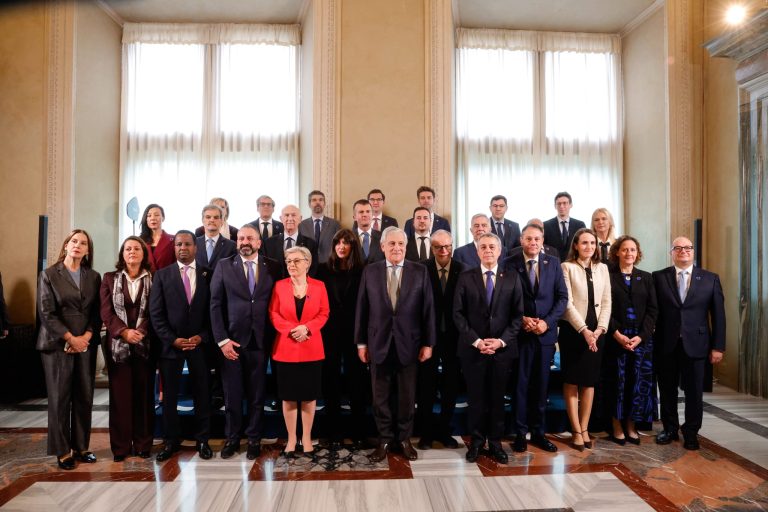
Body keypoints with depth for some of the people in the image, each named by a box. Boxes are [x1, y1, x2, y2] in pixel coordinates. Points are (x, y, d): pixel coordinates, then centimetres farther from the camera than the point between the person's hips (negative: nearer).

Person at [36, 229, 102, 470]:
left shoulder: (94, 277, 10)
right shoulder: (49, 275, 1)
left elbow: (97, 312, 7)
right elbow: (46, 312, -6)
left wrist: (87, 336, -8)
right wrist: (70, 338, -12)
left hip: (86, 345, 3)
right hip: (58, 345, -3)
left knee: (84, 397, 5)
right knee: (59, 398, 2)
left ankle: (81, 447, 16)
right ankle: (62, 451, 11)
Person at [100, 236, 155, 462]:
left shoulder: (153, 279, 5)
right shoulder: (110, 278, 9)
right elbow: (106, 312, 1)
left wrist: (141, 331, -16)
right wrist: (124, 331, -13)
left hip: (145, 344, 0)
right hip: (118, 344, 1)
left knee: (144, 394, 3)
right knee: (120, 395, 2)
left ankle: (143, 445, 12)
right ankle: (121, 447, 11)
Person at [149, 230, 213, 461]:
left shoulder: (208, 275, 4)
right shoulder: (162, 275, 4)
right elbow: (156, 313, -1)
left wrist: (202, 337, -10)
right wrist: (172, 339, -9)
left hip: (200, 344, 0)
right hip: (171, 344, 0)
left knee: (202, 394, 7)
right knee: (169, 396, 8)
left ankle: (202, 440, 19)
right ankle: (171, 441, 22)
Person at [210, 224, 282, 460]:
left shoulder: (272, 268, 4)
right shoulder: (224, 266, 3)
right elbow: (215, 305, 0)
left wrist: (273, 338, -3)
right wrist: (222, 340, -6)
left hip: (260, 341, 0)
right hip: (231, 341, 0)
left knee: (257, 394, 8)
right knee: (232, 393, 9)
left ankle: (254, 438, 23)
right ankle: (232, 437, 25)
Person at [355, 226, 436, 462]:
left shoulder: (420, 271, -1)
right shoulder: (370, 271, 1)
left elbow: (427, 309, -1)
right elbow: (362, 309, 2)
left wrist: (428, 343, -3)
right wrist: (361, 342, 1)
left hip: (408, 344, 0)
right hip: (379, 343, 1)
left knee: (407, 396, 11)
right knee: (380, 396, 9)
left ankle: (405, 439, 28)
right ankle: (385, 440, 25)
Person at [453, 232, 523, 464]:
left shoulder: (512, 279, 5)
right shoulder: (465, 277, 2)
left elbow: (518, 315, 2)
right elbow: (458, 313, -2)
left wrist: (501, 340, -10)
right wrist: (476, 341, -11)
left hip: (503, 348, 1)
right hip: (472, 348, -1)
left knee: (497, 398, 10)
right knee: (476, 398, 7)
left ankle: (495, 442, 23)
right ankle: (476, 441, 22)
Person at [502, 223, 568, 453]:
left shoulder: (553, 263, 5)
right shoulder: (510, 264, -3)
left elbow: (562, 297, 3)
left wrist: (547, 322, -9)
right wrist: (521, 319, -14)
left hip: (545, 332, 2)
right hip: (520, 332, -2)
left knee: (541, 384, 10)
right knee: (520, 384, 5)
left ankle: (538, 432, 22)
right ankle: (520, 433, 16)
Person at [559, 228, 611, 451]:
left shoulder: (602, 268, 10)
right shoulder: (567, 267, -3)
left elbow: (607, 302, 7)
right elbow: (567, 303, -9)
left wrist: (600, 329, -6)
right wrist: (584, 330, -16)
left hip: (596, 331, 4)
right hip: (573, 330, -4)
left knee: (590, 381, 9)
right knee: (572, 381, 2)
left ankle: (584, 429, 18)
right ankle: (576, 431, 9)